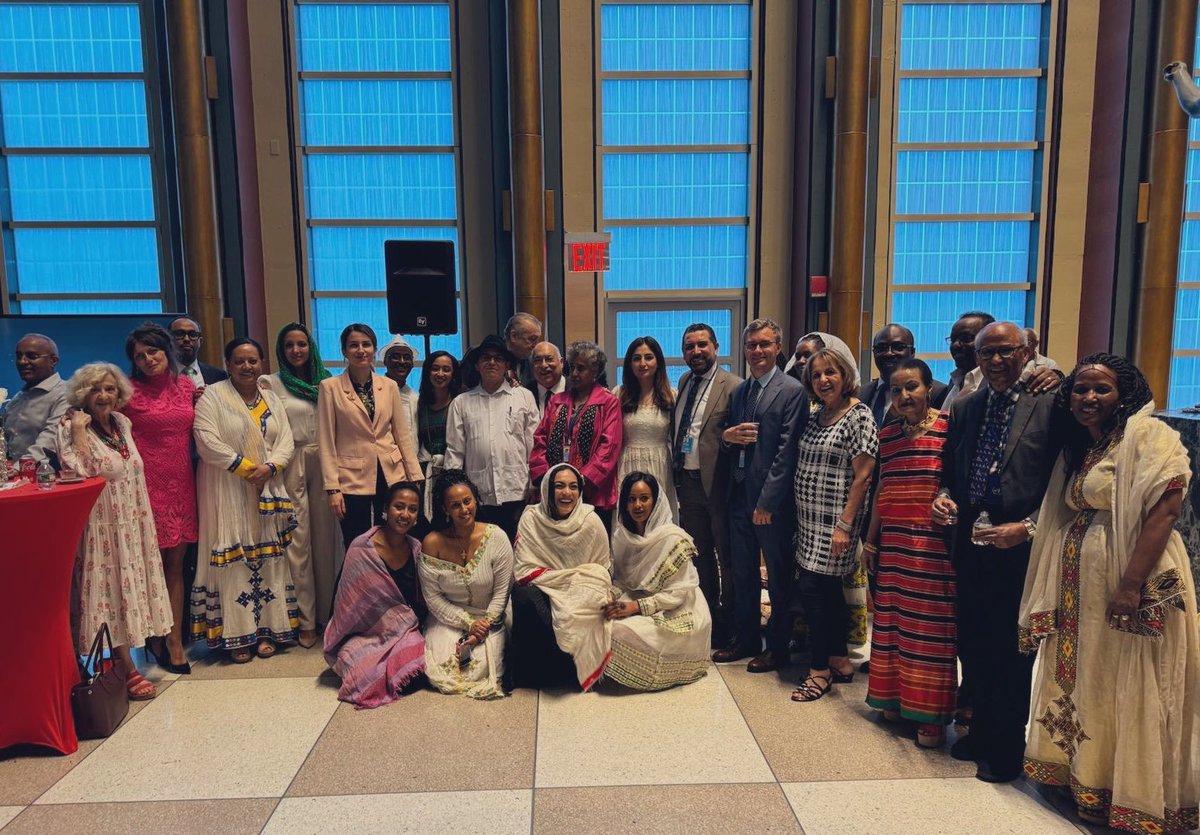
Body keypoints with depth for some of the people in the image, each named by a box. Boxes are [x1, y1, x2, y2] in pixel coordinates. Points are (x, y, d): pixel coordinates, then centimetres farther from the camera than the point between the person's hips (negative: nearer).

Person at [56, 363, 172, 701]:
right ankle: (128, 670, 9)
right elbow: (77, 471, -28)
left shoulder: (121, 423, 7)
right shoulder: (72, 426, -12)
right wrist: (79, 429, -25)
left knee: (126, 588, 12)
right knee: (109, 590, 1)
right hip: (101, 528, -7)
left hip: (129, 524, 7)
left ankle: (121, 661, 24)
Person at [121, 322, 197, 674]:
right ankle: (156, 639, 17)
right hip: (147, 487, -4)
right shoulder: (129, 392, -4)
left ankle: (175, 642, 14)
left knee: (176, 566, 8)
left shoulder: (186, 385, 9)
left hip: (180, 486, 4)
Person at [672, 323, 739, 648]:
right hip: (688, 482, 7)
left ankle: (726, 628, 21)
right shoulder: (684, 381, 11)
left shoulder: (731, 386, -12)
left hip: (717, 484, -7)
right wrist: (676, 470, 11)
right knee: (699, 556, 18)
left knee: (725, 558, 8)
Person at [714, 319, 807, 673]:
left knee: (778, 576, 8)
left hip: (772, 499, -7)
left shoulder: (792, 391, -10)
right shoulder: (739, 390, 13)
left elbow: (786, 451, -15)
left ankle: (777, 648, 22)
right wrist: (727, 435, -7)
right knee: (742, 573, 16)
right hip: (740, 494, 7)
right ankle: (746, 640, 31)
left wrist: (767, 501, -18)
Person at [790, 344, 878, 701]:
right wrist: (799, 515, 9)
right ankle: (839, 661, 26)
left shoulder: (859, 415, -12)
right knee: (828, 589, 13)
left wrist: (845, 524, -19)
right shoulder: (818, 416, 11)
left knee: (812, 588, -6)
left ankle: (820, 670, 7)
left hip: (834, 521, -7)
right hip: (809, 518, 7)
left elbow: (862, 475, -15)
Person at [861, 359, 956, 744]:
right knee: (892, 621, 13)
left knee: (931, 625, 2)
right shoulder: (887, 435, 9)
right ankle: (895, 699, 29)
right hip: (893, 544, 6)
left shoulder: (948, 427, -8)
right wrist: (869, 541, 17)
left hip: (934, 544, -5)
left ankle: (931, 714, 16)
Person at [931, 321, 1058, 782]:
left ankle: (1006, 749, 25)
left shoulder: (1049, 406, -7)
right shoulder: (963, 408, 10)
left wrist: (1028, 528, -18)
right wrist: (944, 498, -3)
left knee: (1012, 652, 7)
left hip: (1019, 550, -5)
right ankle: (981, 731, 35)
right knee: (973, 646, 16)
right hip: (970, 546, 5)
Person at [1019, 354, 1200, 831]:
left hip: (1130, 580, -7)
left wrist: (1132, 584, -25)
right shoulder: (1076, 449, 14)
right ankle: (1085, 774, 31)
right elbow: (1066, 518, 12)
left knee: (1124, 688, 2)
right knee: (1082, 680, 15)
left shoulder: (1148, 435, -9)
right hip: (1080, 584, 7)